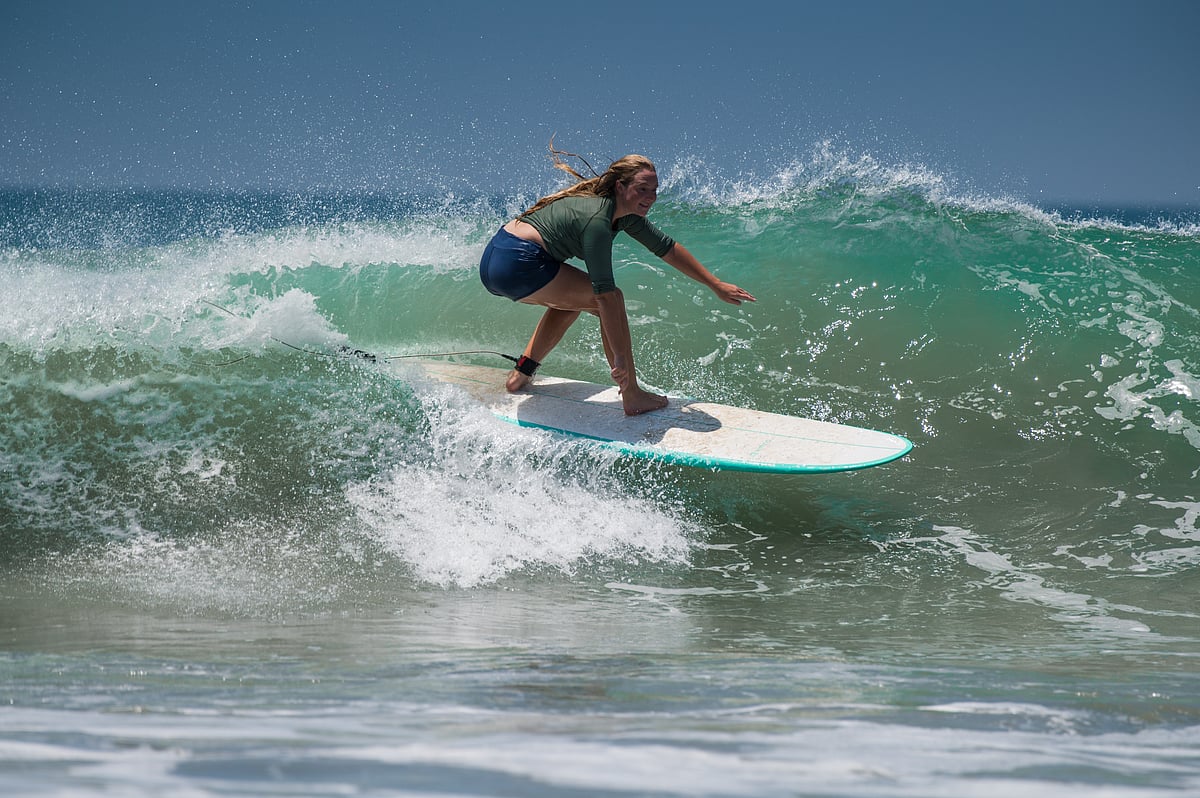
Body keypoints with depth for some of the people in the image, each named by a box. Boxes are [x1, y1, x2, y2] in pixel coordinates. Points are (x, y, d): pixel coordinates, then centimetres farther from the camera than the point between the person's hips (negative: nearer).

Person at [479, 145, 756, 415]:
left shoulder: (625, 212, 11)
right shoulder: (597, 220, -17)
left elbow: (666, 248, 21)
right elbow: (605, 294, -22)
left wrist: (716, 284, 24)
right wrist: (620, 356, -23)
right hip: (517, 264, -10)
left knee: (574, 298, 31)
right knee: (613, 300, -7)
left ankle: (521, 374, 27)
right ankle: (633, 398, -5)